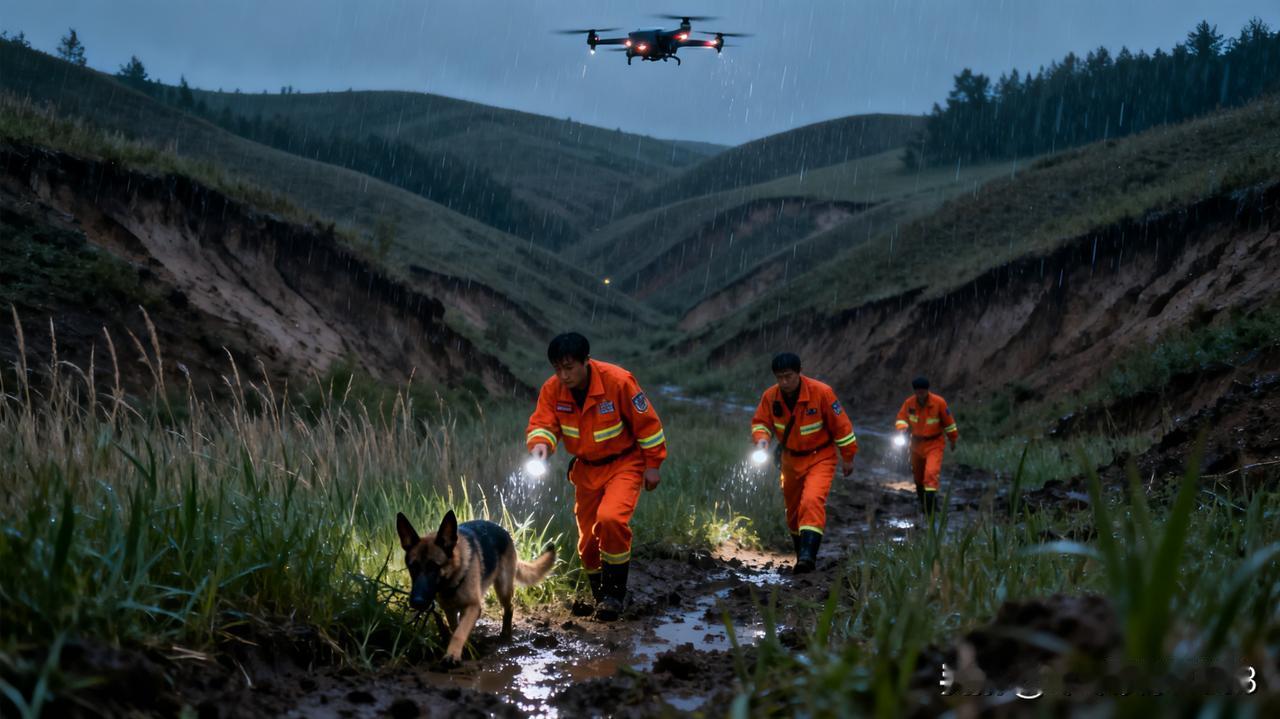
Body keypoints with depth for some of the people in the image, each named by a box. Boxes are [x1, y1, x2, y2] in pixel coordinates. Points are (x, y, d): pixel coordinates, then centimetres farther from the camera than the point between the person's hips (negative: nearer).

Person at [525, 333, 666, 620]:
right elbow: (542, 423, -14)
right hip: (586, 469, 5)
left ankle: (615, 593, -13)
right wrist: (540, 443, -38)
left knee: (610, 519, -29)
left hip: (624, 464, -5)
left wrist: (652, 464, -9)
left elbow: (647, 422, -15)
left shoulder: (618, 381, -24)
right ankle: (600, 596, 32)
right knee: (588, 540, 9)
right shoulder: (552, 390, -12)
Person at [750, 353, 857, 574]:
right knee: (793, 508, 14)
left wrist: (848, 458, -3)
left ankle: (808, 557, -34)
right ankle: (801, 553, 35)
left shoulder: (821, 392, -22)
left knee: (812, 501, -26)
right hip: (791, 459, 5)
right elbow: (760, 422, 3)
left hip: (820, 458, -5)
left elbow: (841, 425, -11)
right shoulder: (770, 396, -12)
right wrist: (761, 438, -21)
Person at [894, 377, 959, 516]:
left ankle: (931, 502, -21)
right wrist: (902, 428, -19)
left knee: (931, 473, -22)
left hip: (934, 444, -4)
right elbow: (901, 418, 4)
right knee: (918, 475, 15)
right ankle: (923, 503, 37)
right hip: (916, 443, 4)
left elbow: (949, 422, -3)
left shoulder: (939, 402, -17)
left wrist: (953, 441, 7)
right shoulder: (909, 403, -9)